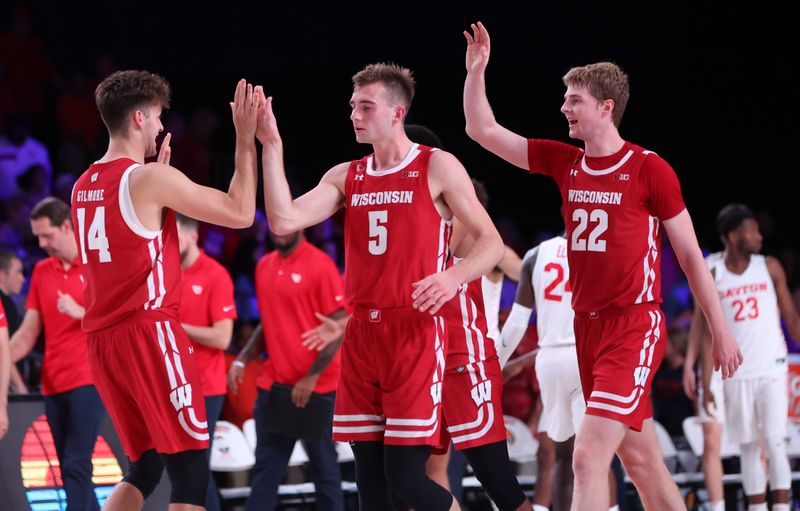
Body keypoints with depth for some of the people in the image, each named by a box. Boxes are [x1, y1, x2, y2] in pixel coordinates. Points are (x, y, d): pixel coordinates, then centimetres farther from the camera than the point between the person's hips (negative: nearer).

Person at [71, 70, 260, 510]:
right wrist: (246, 139, -1)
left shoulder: (83, 187, 13)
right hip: (149, 334, -8)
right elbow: (239, 213, -8)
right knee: (190, 468, -5)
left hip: (103, 341, 8)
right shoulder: (151, 178, -10)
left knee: (144, 467, 16)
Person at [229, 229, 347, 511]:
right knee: (265, 471, 4)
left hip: (315, 388, -6)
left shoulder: (320, 265, -11)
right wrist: (242, 360, 6)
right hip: (273, 385, 6)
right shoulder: (265, 266, 10)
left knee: (324, 470, 3)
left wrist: (311, 377, -17)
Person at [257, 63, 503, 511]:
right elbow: (284, 221, -2)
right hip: (362, 335, 5)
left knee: (405, 475, -13)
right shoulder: (346, 177, 12)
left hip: (415, 334, -5)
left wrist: (454, 276, -23)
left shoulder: (437, 168, -2)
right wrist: (272, 147, -6)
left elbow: (491, 243, -3)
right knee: (369, 475, 5)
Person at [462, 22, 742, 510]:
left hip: (634, 327, -7)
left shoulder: (650, 169, -8)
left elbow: (691, 256, -4)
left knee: (588, 457, -17)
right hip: (587, 323, 7)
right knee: (642, 459, 13)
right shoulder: (564, 162, 9)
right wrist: (477, 71, 2)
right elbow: (484, 131, 14)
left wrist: (721, 331, -2)